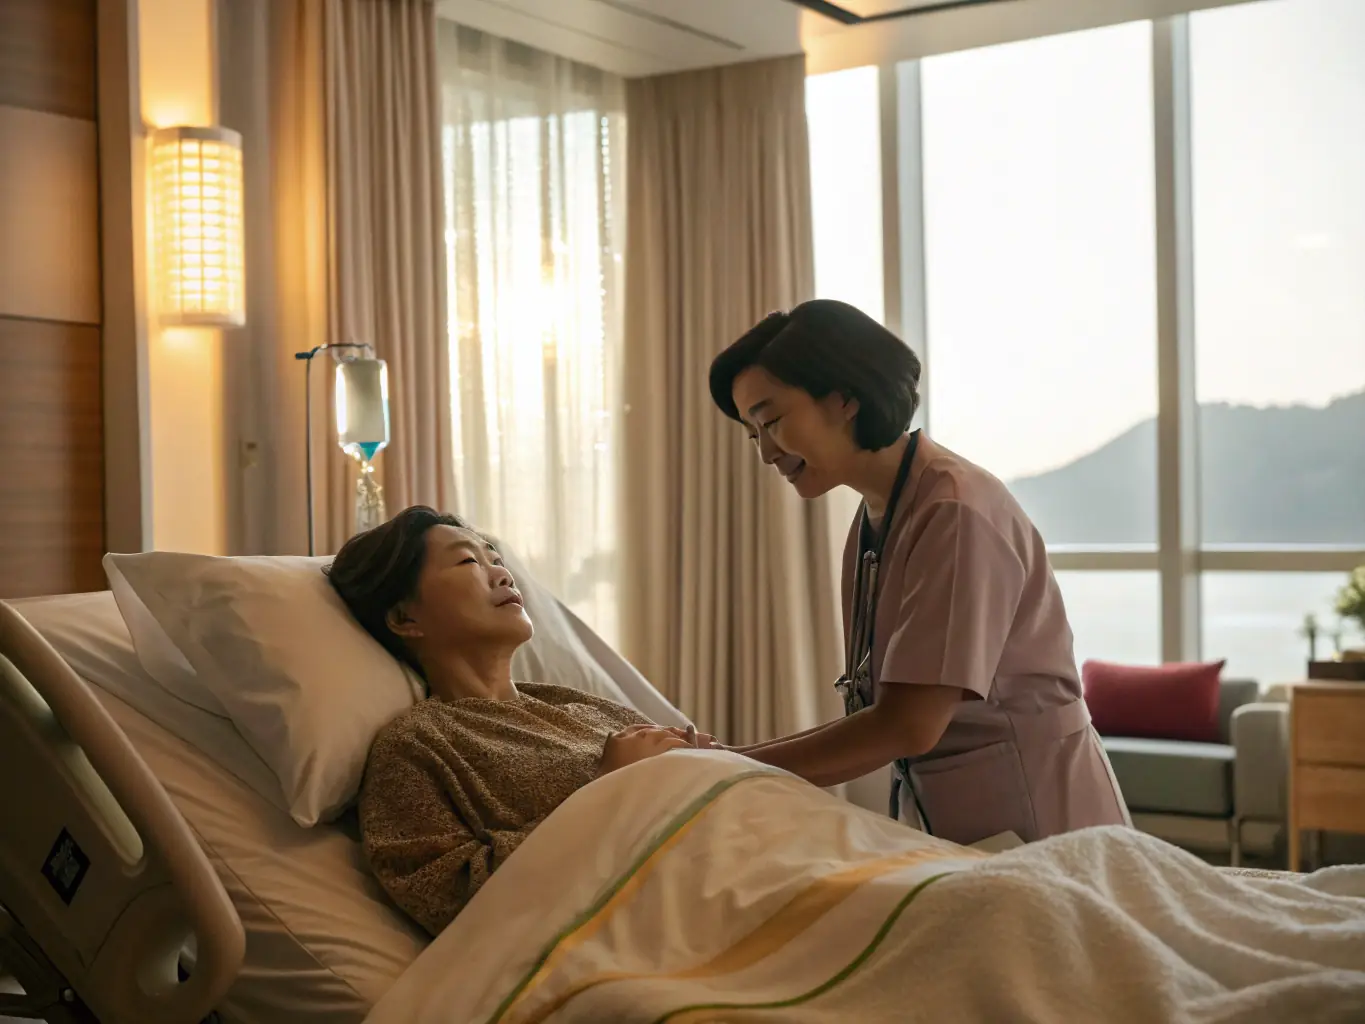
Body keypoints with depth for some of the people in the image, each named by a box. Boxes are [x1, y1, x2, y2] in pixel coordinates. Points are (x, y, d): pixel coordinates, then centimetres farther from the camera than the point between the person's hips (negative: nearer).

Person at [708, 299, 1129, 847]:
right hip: (948, 829, 7)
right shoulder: (871, 523, 7)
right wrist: (722, 759, -4)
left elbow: (909, 726, -24)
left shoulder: (957, 511, -19)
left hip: (1034, 827, -7)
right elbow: (878, 717, 5)